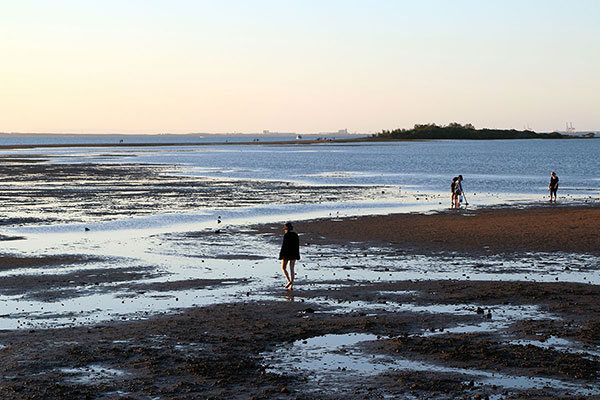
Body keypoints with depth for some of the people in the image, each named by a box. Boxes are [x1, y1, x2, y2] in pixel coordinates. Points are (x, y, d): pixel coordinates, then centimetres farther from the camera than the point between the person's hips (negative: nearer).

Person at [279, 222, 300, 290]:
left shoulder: (286, 235, -14)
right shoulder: (295, 235, 5)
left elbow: (284, 245, -16)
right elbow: (297, 245, 9)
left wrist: (281, 255, -11)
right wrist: (297, 256, 16)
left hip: (286, 254, -6)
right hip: (294, 254, 6)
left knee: (283, 268, 10)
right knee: (291, 269, 8)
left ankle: (289, 281, -10)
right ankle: (291, 286, 5)